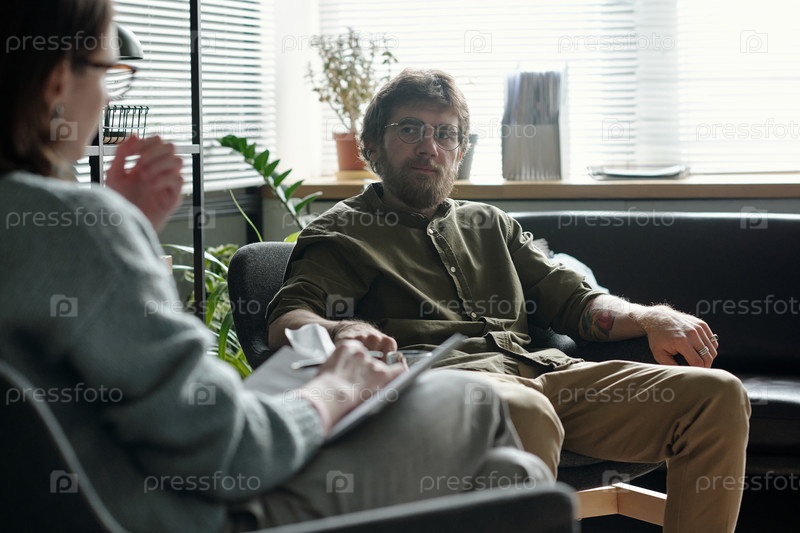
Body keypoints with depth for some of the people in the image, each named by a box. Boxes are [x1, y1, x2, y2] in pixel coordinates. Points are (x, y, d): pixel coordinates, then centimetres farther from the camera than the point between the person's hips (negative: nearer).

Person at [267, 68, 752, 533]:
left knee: (719, 395, -14)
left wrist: (650, 319, 5)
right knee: (526, 413, -43)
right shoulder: (343, 234, 18)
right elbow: (286, 321, 0)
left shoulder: (491, 225, 34)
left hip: (540, 370, 6)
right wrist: (340, 330, -26)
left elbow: (575, 301, 27)